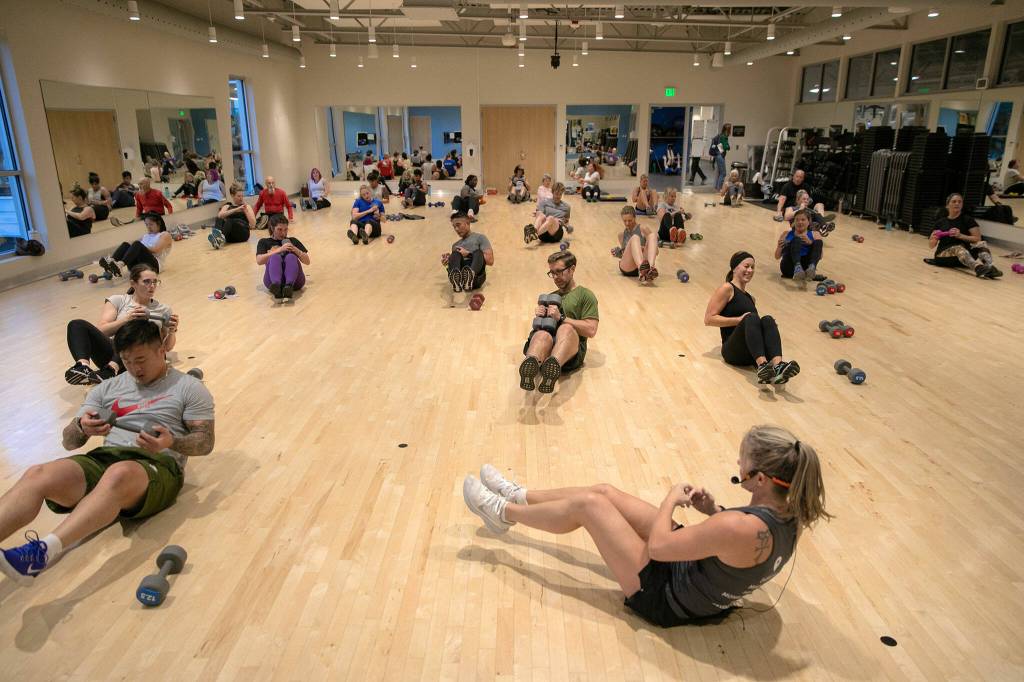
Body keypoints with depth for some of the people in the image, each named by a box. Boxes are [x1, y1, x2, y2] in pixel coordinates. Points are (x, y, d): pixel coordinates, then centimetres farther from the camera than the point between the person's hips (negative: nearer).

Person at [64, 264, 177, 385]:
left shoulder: (164, 309, 20)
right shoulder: (117, 300, 16)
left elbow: (167, 347, 17)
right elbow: (100, 331, 1)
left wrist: (172, 332, -4)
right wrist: (126, 319, -15)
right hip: (114, 351, 1)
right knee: (77, 324, -20)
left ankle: (110, 370, -51)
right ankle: (83, 366, -47)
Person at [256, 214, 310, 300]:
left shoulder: (293, 241, 28)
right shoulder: (264, 242, 22)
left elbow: (307, 261, 19)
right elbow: (259, 261, 2)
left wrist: (296, 250, 0)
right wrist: (279, 250, -8)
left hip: (294, 280, 1)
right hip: (273, 281, -1)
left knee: (291, 256, -31)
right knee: (275, 257, -32)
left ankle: (289, 286, -60)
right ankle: (276, 286, -61)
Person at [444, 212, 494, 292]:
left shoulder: (480, 237, 18)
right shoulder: (455, 245, 35)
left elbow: (490, 260, 4)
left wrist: (468, 254, 1)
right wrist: (449, 261, 7)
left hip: (476, 277, -3)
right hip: (459, 277, 3)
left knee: (478, 252, -31)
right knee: (455, 254, -26)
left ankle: (471, 276, -65)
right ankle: (456, 280, -59)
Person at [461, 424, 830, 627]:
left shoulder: (740, 528, -38)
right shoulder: (788, 513, -12)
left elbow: (657, 547, -28)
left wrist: (671, 498, -12)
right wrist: (713, 509, -6)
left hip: (669, 599, -8)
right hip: (689, 565, 8)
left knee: (587, 504, -5)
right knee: (604, 491, 8)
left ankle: (505, 512, 20)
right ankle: (519, 496, 30)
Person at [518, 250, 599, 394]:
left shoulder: (585, 295, 18)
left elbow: (591, 330, 2)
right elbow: (537, 327, 30)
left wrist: (561, 318, -5)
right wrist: (539, 317, 8)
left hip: (572, 352, -3)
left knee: (566, 328, -37)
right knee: (542, 334, -34)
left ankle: (553, 365, -69)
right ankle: (530, 365, -69)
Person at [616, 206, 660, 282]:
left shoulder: (643, 229, 15)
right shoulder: (622, 235, 24)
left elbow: (656, 251, 9)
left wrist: (645, 249, -9)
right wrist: (619, 254, 5)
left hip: (643, 261, 0)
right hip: (627, 268, 0)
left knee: (652, 236, -23)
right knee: (634, 238, -27)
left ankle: (651, 268, -52)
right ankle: (642, 269, -60)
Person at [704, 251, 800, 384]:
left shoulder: (749, 297, 28)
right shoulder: (727, 289, 5)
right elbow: (708, 319, -5)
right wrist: (740, 320, -12)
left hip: (753, 354, 6)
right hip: (733, 350, -5)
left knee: (768, 320, -26)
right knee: (751, 318, -34)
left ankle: (777, 365, -53)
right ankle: (762, 366, -57)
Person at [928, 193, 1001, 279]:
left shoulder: (967, 219, 11)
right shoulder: (941, 222, 15)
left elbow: (978, 239, 0)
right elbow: (931, 245, 14)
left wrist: (960, 235, -16)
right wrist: (934, 239, -9)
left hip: (966, 250, 2)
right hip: (944, 253, -1)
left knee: (982, 244, -29)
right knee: (959, 248, -36)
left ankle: (989, 268, -57)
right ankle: (978, 268, -66)